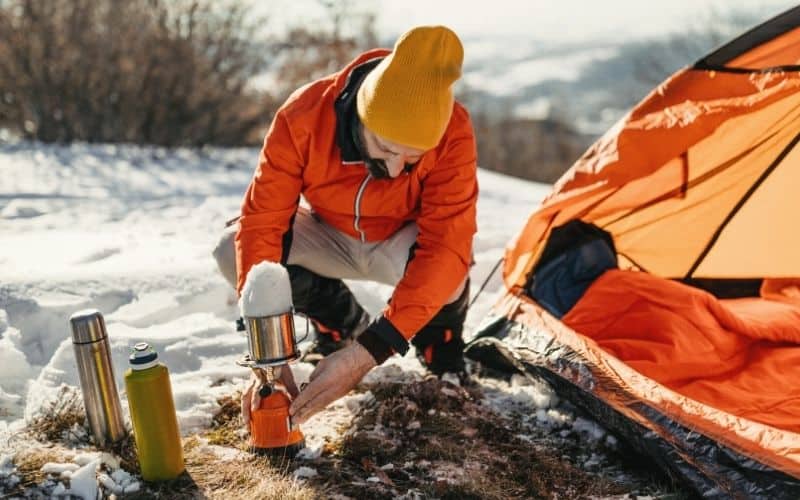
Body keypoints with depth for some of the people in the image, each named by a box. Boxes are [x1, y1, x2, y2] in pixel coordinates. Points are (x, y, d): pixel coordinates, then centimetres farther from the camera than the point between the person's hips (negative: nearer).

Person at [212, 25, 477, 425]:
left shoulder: (451, 133, -33)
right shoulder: (303, 117, -31)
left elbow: (445, 247, -38)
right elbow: (260, 224, -31)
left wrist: (369, 351, -47)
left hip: (403, 242, -2)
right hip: (331, 238, 2)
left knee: (448, 266, -37)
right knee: (232, 252, -23)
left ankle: (441, 351, 0)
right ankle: (344, 323, 4)